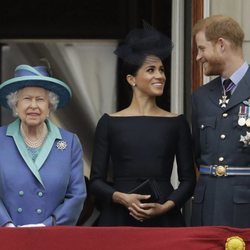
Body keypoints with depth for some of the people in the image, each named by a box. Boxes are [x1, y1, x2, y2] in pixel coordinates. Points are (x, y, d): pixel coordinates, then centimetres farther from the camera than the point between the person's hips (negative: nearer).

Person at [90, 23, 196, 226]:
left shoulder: (177, 123, 6)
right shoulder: (110, 123, 4)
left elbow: (188, 180, 6)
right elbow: (96, 181, 3)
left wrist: (165, 206, -10)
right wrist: (123, 198, -14)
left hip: (164, 220, 1)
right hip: (119, 219, -1)